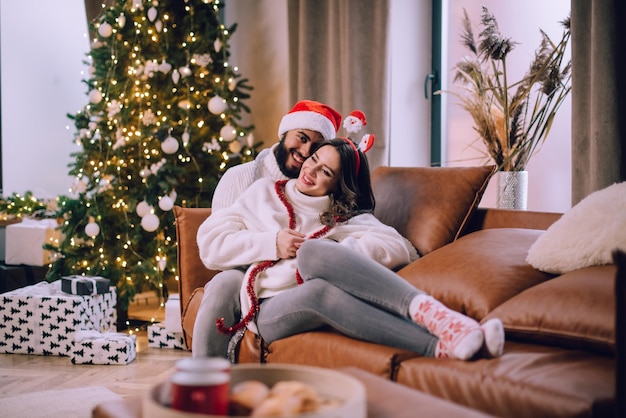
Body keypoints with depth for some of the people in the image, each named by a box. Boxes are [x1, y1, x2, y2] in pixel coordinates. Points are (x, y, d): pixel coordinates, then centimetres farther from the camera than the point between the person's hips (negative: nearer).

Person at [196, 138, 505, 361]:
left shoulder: (346, 217, 18)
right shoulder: (264, 193, 23)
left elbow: (398, 249, -2)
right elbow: (209, 242, 13)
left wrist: (331, 256, -14)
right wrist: (271, 244, 0)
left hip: (316, 308, 0)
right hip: (269, 309, 0)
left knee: (315, 251, -35)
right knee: (323, 290, -38)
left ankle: (425, 310, -53)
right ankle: (438, 345, -55)